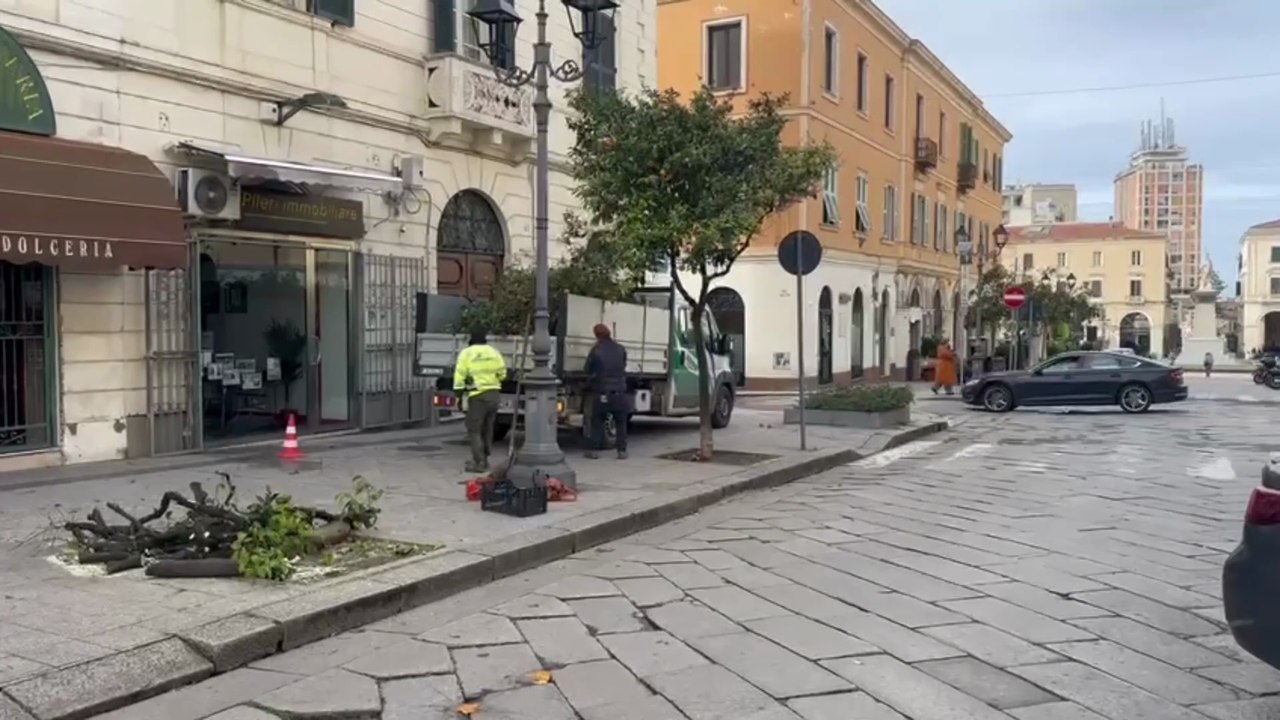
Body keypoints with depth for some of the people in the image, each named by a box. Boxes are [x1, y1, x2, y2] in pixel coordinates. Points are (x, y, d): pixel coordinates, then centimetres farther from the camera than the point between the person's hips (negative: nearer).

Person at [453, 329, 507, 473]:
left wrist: (458, 394, -1)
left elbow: (460, 376, -7)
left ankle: (479, 463, -5)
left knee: (474, 430, 0)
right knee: (487, 428, 17)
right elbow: (502, 374, 11)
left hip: (477, 395, -5)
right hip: (494, 394, 5)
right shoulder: (494, 352, 8)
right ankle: (483, 459, 24)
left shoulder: (466, 353, -3)